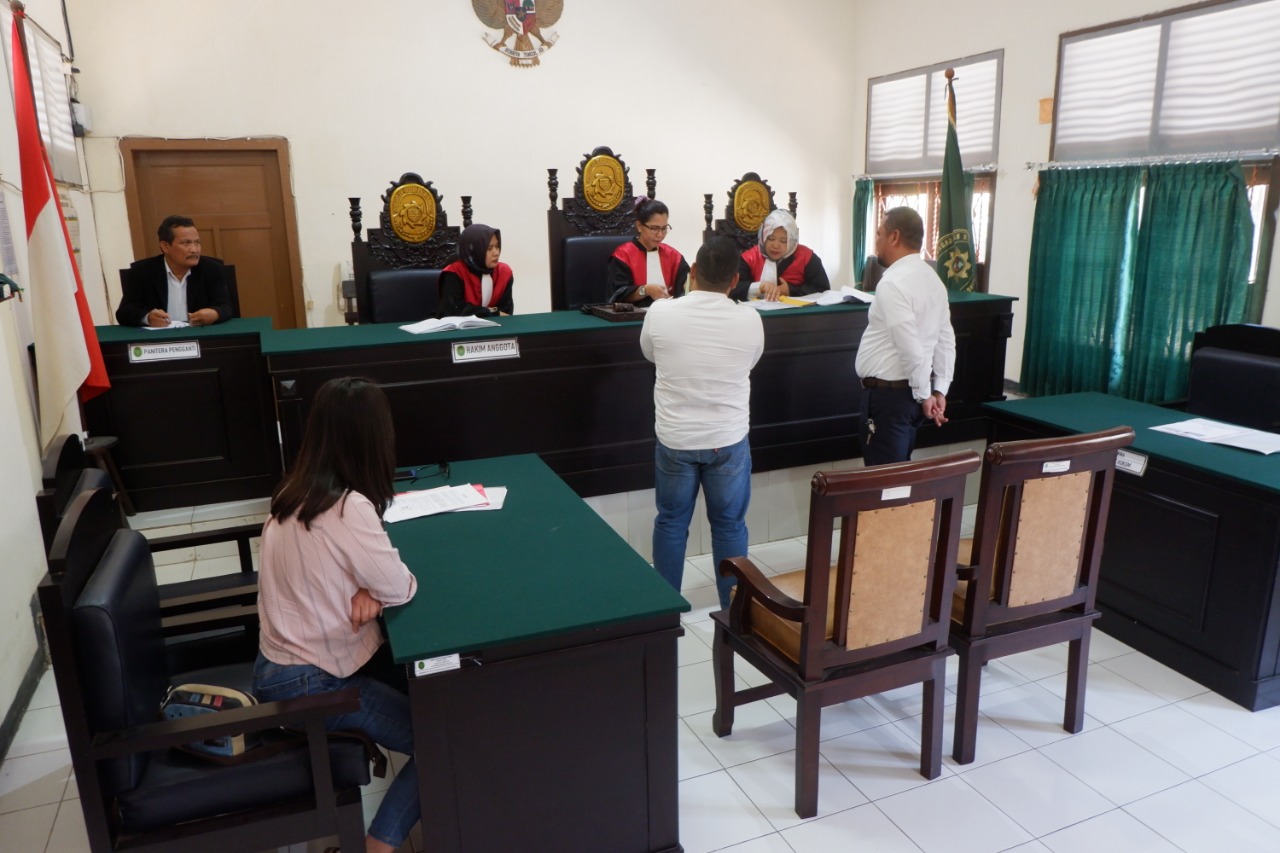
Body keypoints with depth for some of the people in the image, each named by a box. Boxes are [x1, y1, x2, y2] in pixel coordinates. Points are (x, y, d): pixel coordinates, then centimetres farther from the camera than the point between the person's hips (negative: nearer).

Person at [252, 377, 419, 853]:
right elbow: (400, 589, -18)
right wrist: (378, 587, 2)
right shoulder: (348, 507, -27)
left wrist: (366, 589, -11)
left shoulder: (296, 491, -1)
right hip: (306, 684, -8)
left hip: (284, 664, 8)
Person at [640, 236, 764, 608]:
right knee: (729, 525, 14)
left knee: (671, 523, 16)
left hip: (674, 439, 0)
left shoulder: (660, 312, -11)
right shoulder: (750, 320, -10)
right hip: (729, 441, 0)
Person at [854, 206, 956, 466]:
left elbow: (910, 349, -24)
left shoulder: (893, 282, -19)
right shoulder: (931, 277, 10)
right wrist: (938, 390, 10)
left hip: (888, 394, -9)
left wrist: (924, 395, -13)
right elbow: (946, 340, 10)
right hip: (911, 391, 9)